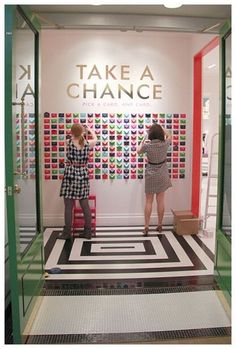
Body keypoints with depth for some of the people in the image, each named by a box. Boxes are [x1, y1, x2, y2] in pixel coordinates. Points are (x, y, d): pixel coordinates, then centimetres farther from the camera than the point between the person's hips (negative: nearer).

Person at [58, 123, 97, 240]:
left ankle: (67, 232, 7)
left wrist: (80, 132, 32)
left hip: (70, 174, -3)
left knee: (68, 205, 3)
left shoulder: (69, 142, -7)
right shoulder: (87, 143, 0)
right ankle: (87, 231, 15)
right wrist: (90, 129, 39)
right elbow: (95, 139, 22)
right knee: (85, 205, 8)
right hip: (83, 175, 3)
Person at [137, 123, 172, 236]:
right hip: (162, 175, 2)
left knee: (149, 201, 4)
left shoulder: (147, 145, -16)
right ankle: (159, 225, 18)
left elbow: (138, 151, 7)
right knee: (160, 201, 9)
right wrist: (161, 129, 16)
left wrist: (143, 140, 18)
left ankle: (146, 227, 4)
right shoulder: (165, 144, -10)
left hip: (150, 176, -2)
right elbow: (169, 136, 15)